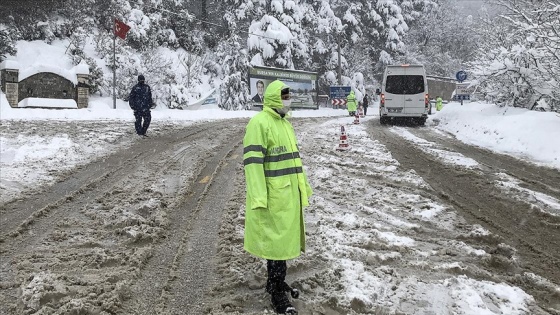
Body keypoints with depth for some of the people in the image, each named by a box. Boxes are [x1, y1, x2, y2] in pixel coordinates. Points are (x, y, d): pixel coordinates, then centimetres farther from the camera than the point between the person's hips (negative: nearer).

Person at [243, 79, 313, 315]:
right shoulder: (259, 123, -15)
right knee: (277, 241, -3)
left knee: (283, 238, 17)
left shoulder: (285, 123, 15)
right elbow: (253, 162, -21)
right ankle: (276, 293, 9)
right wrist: (258, 198, -25)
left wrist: (303, 186, 23)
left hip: (288, 193, 9)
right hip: (274, 196, -9)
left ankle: (276, 282, 32)